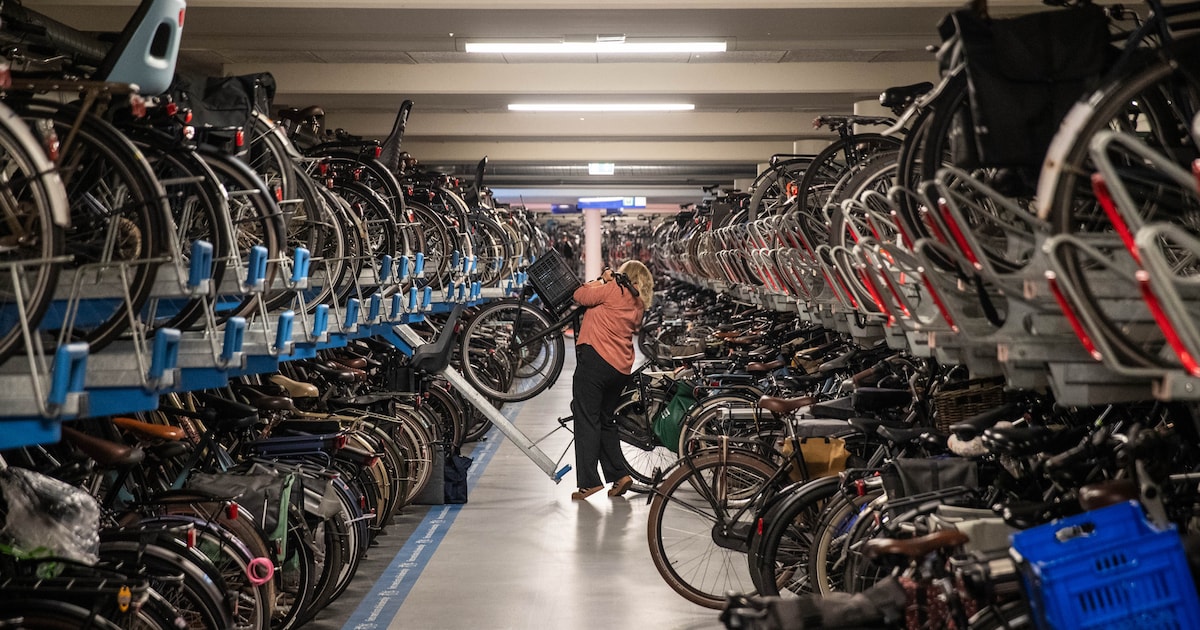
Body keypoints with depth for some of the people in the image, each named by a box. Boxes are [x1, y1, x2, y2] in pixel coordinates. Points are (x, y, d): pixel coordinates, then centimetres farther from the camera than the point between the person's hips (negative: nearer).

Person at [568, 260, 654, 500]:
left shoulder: (615, 290, -4)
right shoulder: (639, 305, 16)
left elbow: (581, 295, 1)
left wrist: (603, 280, 15)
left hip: (595, 357, -8)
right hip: (621, 369, 8)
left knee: (587, 420, -5)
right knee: (605, 421, 20)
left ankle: (589, 482, -9)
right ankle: (619, 475, 16)